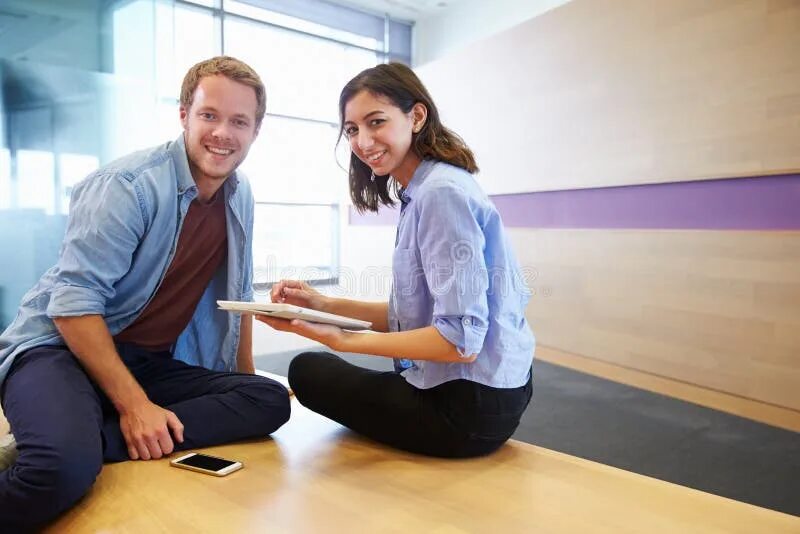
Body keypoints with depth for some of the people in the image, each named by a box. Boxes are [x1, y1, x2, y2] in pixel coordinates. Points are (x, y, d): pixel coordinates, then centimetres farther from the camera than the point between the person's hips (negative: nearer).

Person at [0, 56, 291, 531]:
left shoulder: (240, 196, 6)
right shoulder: (129, 185, -15)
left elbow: (238, 293, 16)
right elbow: (73, 304, -20)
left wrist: (246, 376, 14)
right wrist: (134, 405, -24)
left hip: (150, 363, 8)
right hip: (59, 346, -7)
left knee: (271, 401, -19)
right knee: (63, 470, -39)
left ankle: (80, 443, -20)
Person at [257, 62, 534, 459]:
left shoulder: (442, 192, -22)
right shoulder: (421, 192, 8)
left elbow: (460, 341, -25)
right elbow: (408, 316, 8)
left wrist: (343, 340, -23)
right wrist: (325, 305, 0)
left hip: (470, 406, -9)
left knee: (308, 370, 7)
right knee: (313, 367, 25)